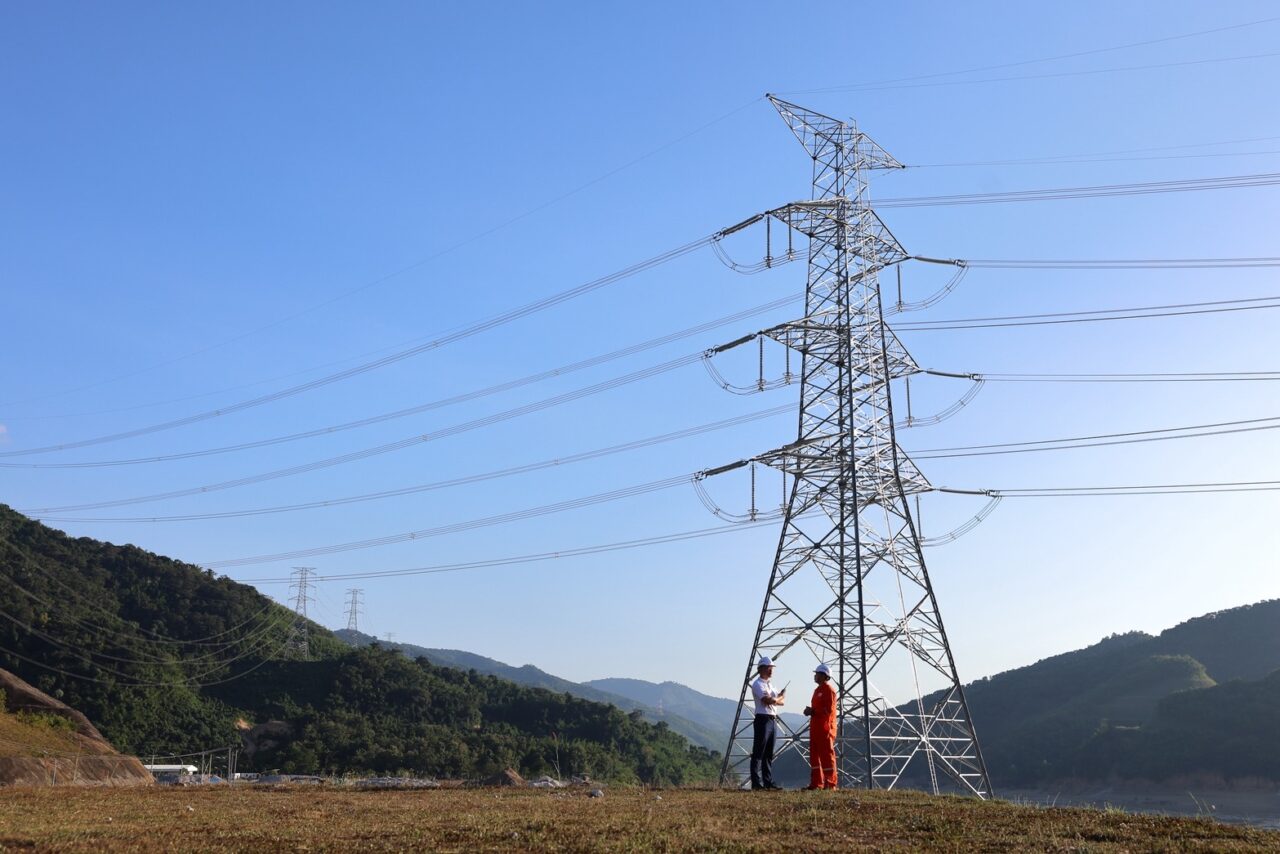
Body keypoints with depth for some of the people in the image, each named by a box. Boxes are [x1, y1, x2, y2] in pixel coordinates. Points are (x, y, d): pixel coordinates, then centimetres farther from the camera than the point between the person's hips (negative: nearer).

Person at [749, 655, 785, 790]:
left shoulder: (770, 684, 21)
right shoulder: (757, 684, -7)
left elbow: (782, 702, 16)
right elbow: (768, 701, -19)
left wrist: (773, 699, -5)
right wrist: (780, 697, -1)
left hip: (773, 720, 9)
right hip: (763, 719, -9)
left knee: (769, 754, 10)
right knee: (758, 753, -7)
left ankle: (768, 781, 14)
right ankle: (756, 782, -8)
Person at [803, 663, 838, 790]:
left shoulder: (829, 690, -9)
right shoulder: (817, 690, 20)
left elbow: (829, 710, -17)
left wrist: (813, 711, -16)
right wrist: (810, 711, 8)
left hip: (825, 729, -10)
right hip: (815, 728, 10)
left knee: (827, 755, -6)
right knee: (814, 755, 9)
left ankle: (830, 784, -4)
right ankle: (816, 783, 13)